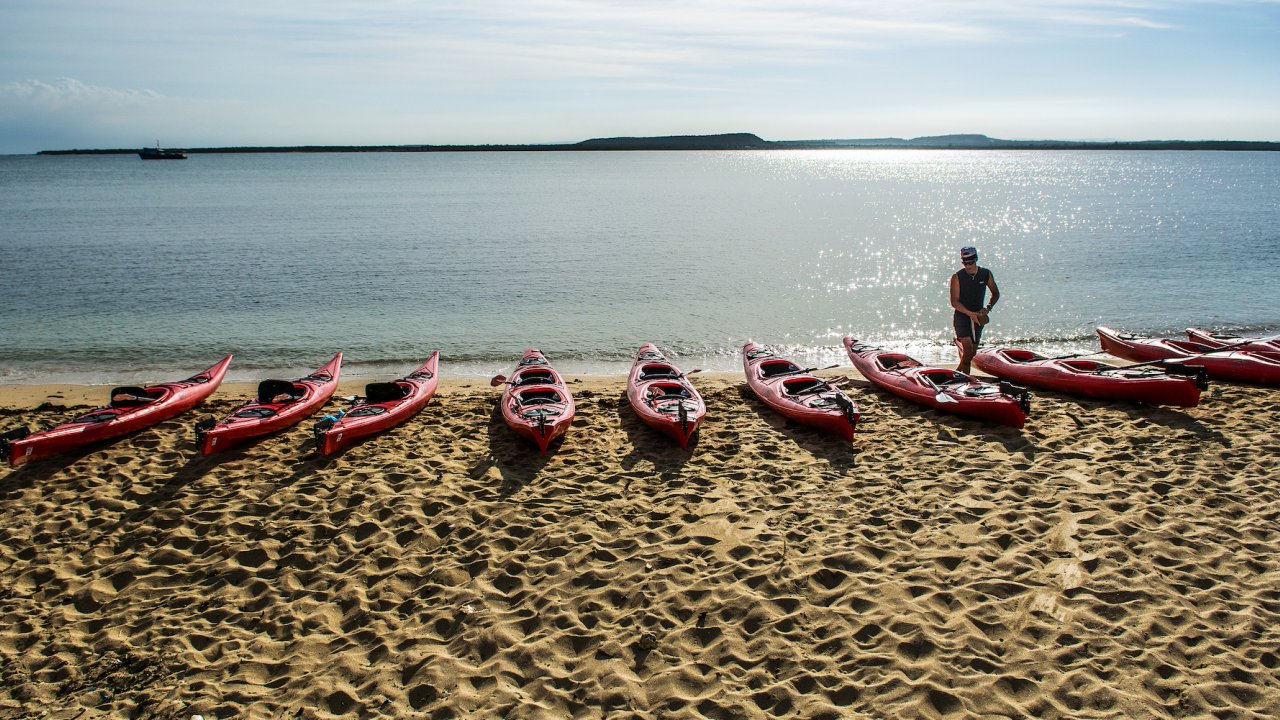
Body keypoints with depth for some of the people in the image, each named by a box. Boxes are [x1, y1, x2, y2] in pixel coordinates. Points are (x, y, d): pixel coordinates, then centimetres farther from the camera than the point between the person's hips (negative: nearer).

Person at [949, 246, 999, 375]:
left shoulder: (986, 274, -1)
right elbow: (954, 302, -14)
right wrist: (971, 313, -24)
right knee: (968, 350, -17)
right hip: (962, 317, -4)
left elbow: (996, 293, 13)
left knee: (972, 353, 9)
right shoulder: (957, 277, -11)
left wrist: (988, 308, -5)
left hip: (978, 318, 4)